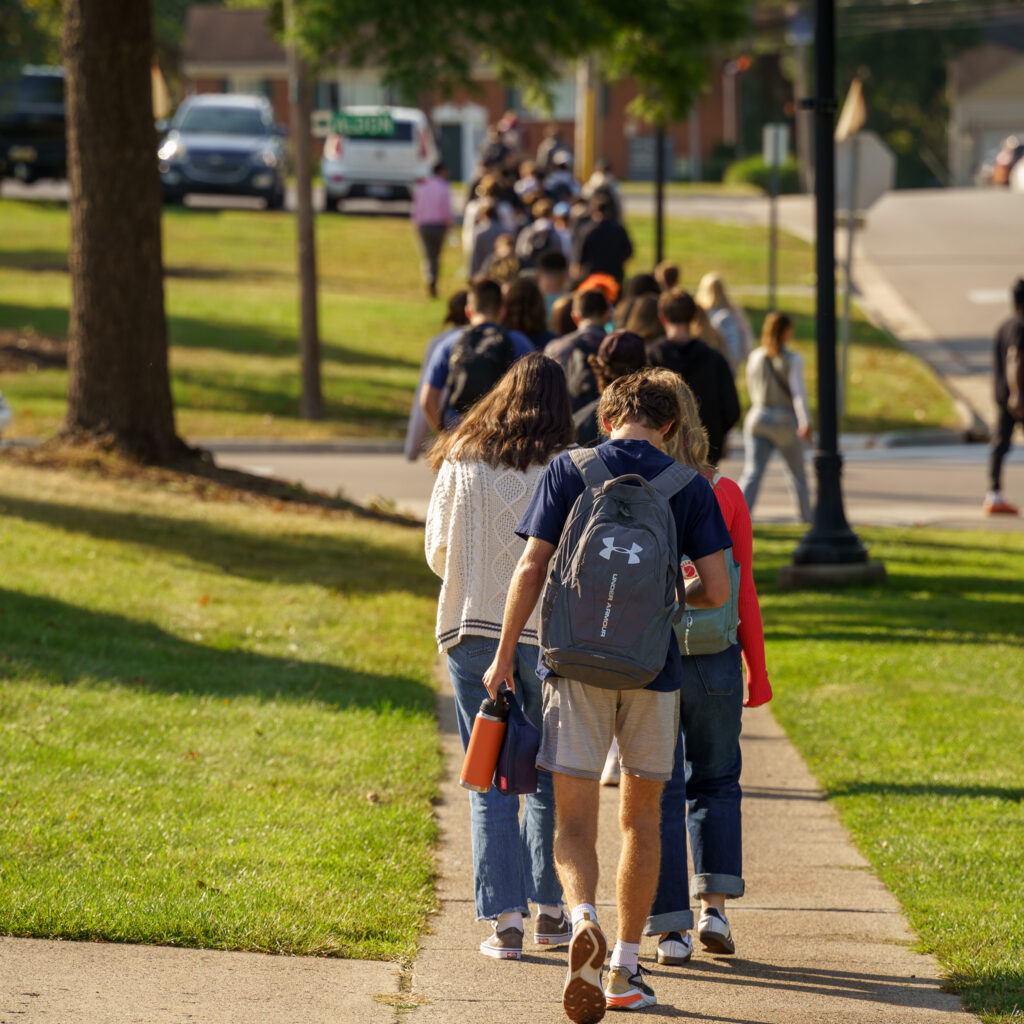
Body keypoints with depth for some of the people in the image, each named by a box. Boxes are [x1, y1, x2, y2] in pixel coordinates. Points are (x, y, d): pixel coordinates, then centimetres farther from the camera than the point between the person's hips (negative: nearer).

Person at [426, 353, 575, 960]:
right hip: (550, 634, -1)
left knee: (492, 784, 4)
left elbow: (439, 553, 4)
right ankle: (549, 909, 18)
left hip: (473, 631, 1)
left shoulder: (461, 464, 0)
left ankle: (504, 919, -1)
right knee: (549, 779, 14)